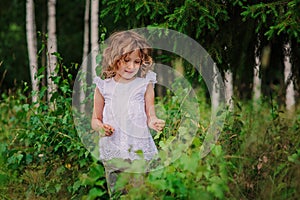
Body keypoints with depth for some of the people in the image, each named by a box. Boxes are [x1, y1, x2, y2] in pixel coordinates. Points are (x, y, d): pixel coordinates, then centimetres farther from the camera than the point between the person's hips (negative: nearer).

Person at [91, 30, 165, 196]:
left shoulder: (145, 84, 2)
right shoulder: (103, 87, 5)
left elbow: (150, 114, 3)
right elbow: (95, 119, 12)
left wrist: (153, 122, -20)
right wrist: (101, 127, -10)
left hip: (140, 150, -1)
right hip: (112, 151, 1)